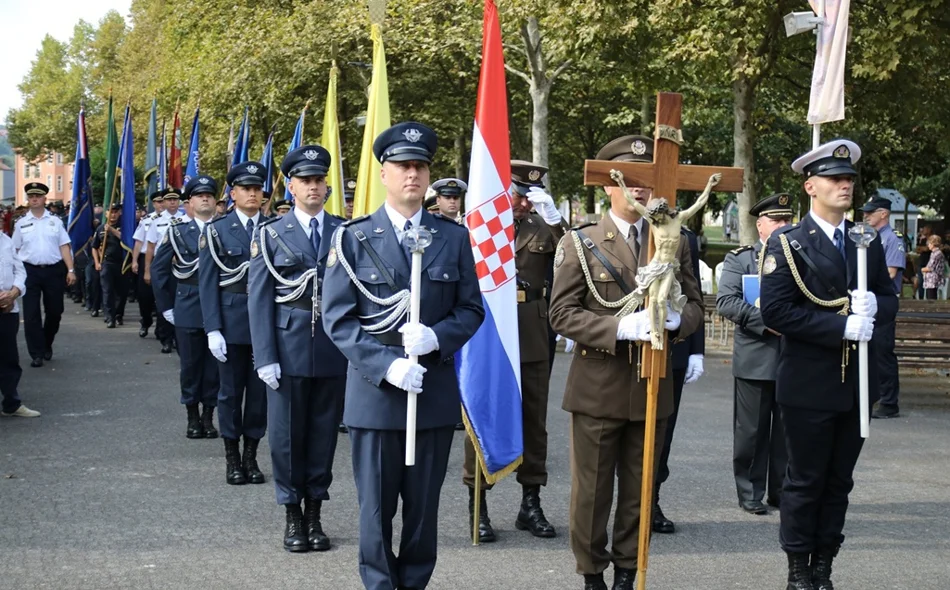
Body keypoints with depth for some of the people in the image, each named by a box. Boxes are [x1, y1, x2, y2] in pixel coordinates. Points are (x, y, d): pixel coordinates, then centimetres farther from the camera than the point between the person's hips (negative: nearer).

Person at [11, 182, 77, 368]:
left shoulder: (55, 221, 7)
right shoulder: (21, 223, 6)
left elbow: (64, 247, 3)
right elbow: (15, 250, 6)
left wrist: (71, 270, -5)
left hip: (54, 270, 1)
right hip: (30, 271, -1)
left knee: (55, 311, 8)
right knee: (31, 314, -3)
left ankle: (47, 345, 31)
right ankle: (37, 354, 3)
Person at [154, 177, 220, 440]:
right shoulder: (178, 229, 4)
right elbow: (158, 268, 7)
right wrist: (166, 305, 3)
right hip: (188, 308, 0)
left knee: (214, 364, 4)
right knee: (190, 364, 6)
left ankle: (208, 416, 15)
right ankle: (192, 416, 17)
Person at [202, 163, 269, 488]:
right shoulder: (216, 230, 1)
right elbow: (208, 283, -2)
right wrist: (213, 330, -9)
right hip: (231, 319, -1)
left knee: (260, 389, 6)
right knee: (231, 390, 5)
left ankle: (251, 456, 18)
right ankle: (232, 457, 17)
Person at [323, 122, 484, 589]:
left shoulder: (454, 237, 6)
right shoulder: (353, 238, 0)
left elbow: (471, 309, 6)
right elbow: (338, 318, -4)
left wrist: (436, 337, -14)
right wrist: (386, 365, -17)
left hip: (436, 391, 2)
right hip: (374, 390, -2)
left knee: (424, 506, 9)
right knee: (376, 506, 5)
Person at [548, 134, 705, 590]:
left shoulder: (674, 243, 8)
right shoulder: (579, 243, -2)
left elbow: (694, 302, 11)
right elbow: (562, 313, -9)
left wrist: (677, 319, -14)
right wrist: (620, 328, -22)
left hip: (653, 386, 3)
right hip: (598, 387, -3)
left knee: (639, 488, 11)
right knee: (592, 489, 5)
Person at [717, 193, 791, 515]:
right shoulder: (739, 259, 3)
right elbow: (726, 301, -9)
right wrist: (766, 321, -17)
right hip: (755, 359, -2)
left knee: (787, 430, 8)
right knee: (751, 431, 4)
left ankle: (782, 491, 19)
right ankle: (751, 493, 14)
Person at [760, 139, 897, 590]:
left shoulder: (868, 243, 10)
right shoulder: (788, 244, -7)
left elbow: (889, 300, 15)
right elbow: (775, 310, -16)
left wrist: (874, 306, -9)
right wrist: (842, 327, -20)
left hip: (857, 384, 5)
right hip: (809, 385, -5)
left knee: (839, 481, 11)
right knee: (806, 481, 5)